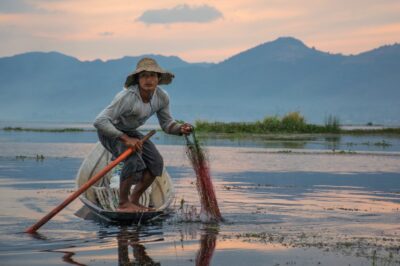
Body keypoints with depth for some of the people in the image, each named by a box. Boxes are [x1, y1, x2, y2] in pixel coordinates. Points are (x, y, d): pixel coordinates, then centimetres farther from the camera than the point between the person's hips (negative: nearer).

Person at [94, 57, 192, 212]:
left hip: (129, 132, 7)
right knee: (134, 160, -28)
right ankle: (123, 204, -12)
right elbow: (99, 121, -39)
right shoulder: (127, 97, -35)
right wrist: (125, 139, -43)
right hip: (109, 132, -7)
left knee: (156, 163, -3)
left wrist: (180, 129, -24)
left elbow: (167, 124, -1)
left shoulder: (162, 98, -14)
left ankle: (134, 200, 12)